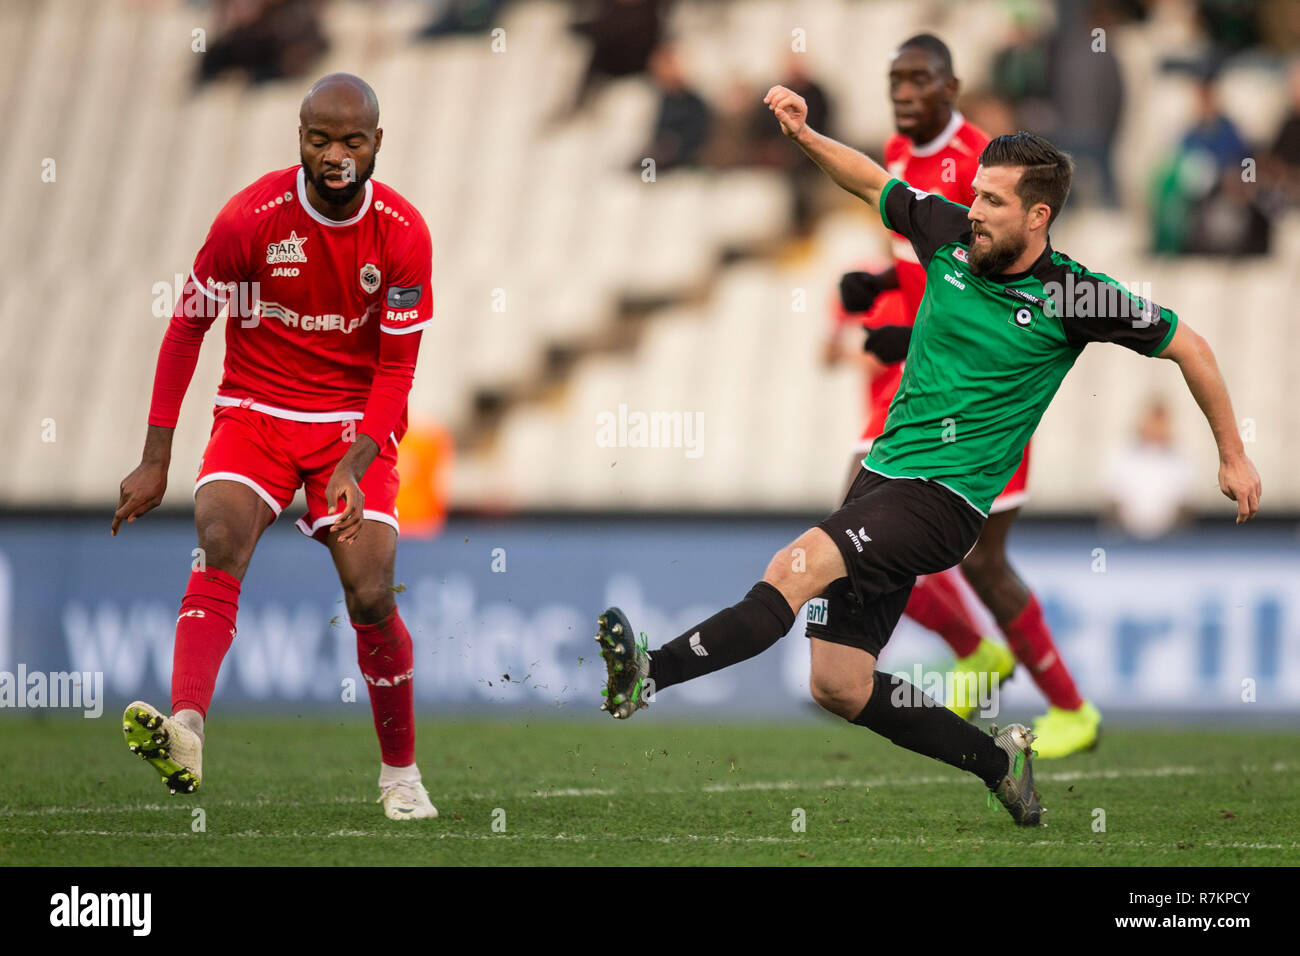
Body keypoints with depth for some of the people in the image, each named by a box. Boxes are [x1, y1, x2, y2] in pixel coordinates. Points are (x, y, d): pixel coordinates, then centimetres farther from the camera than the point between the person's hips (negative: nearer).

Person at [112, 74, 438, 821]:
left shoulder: (403, 234, -10)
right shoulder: (251, 218, -13)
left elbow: (396, 369, -6)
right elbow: (187, 328, -3)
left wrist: (354, 467, -21)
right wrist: (155, 460, -4)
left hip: (356, 421, 1)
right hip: (255, 412, -1)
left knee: (371, 596, -11)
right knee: (220, 538, -28)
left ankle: (401, 772, 11)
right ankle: (186, 731, -46)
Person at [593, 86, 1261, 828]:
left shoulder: (1072, 297, -8)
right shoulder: (951, 235, 4)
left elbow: (1187, 346, 3)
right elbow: (873, 182, 21)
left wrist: (1234, 456, 7)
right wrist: (805, 135, 4)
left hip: (946, 501, -6)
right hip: (883, 475, 6)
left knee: (796, 569, -29)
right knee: (838, 686, 4)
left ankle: (648, 677, -42)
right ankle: (999, 761, 21)